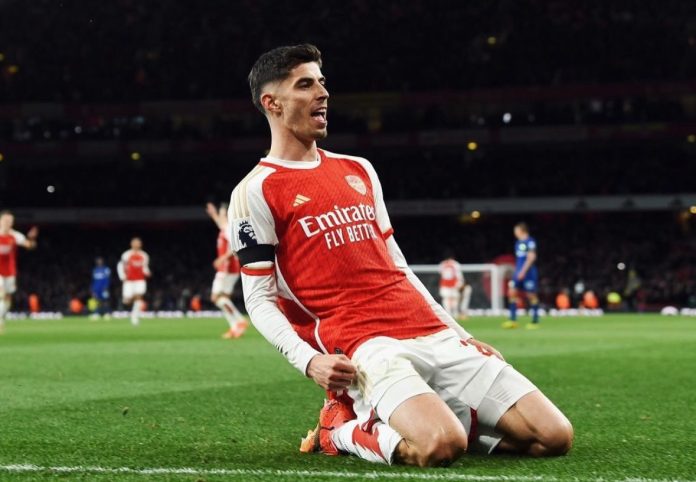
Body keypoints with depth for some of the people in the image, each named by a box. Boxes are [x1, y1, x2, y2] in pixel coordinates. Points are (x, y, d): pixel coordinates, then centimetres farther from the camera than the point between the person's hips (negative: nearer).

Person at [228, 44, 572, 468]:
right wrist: (309, 360, -18)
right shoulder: (256, 192, 2)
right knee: (440, 447, -34)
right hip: (362, 345, -6)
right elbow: (260, 300, -1)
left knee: (555, 437, -6)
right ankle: (345, 429, -5)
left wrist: (460, 333, 19)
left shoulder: (359, 171, 21)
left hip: (436, 335, 6)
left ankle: (431, 419, 11)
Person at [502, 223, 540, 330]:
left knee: (531, 295, -1)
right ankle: (513, 320, -1)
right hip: (519, 273, 8)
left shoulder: (530, 242, -11)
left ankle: (535, 321, 8)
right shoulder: (518, 242, 15)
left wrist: (523, 271, -20)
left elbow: (531, 257, -17)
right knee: (512, 292, -2)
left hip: (528, 273, -8)